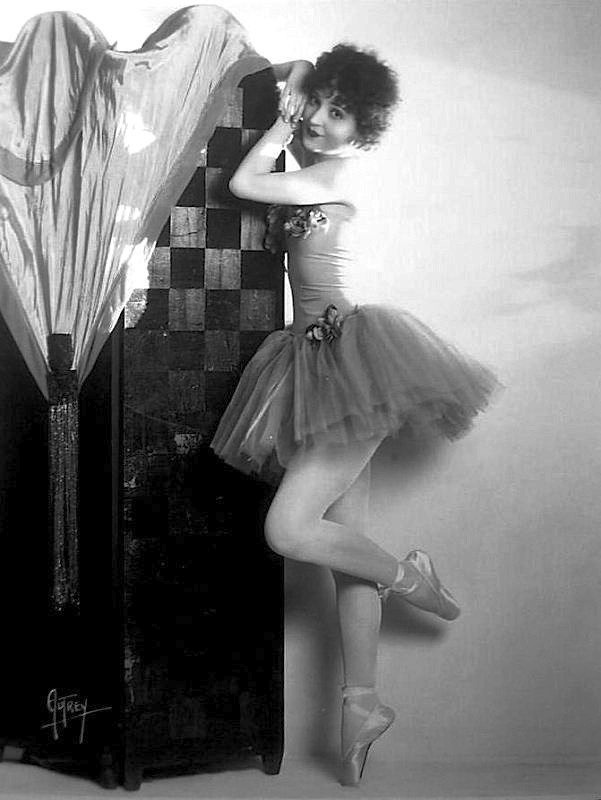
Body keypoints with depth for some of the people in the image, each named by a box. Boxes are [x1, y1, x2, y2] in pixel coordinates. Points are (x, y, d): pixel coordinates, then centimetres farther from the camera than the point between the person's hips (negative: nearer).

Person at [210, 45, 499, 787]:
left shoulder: (344, 171, -8)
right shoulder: (311, 164, 17)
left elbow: (244, 183, -8)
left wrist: (283, 125, 4)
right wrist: (291, 102, 18)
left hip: (352, 353, -9)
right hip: (316, 357, 9)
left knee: (287, 529, -16)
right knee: (344, 535, 7)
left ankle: (409, 575, 8)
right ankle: (361, 699, 13)